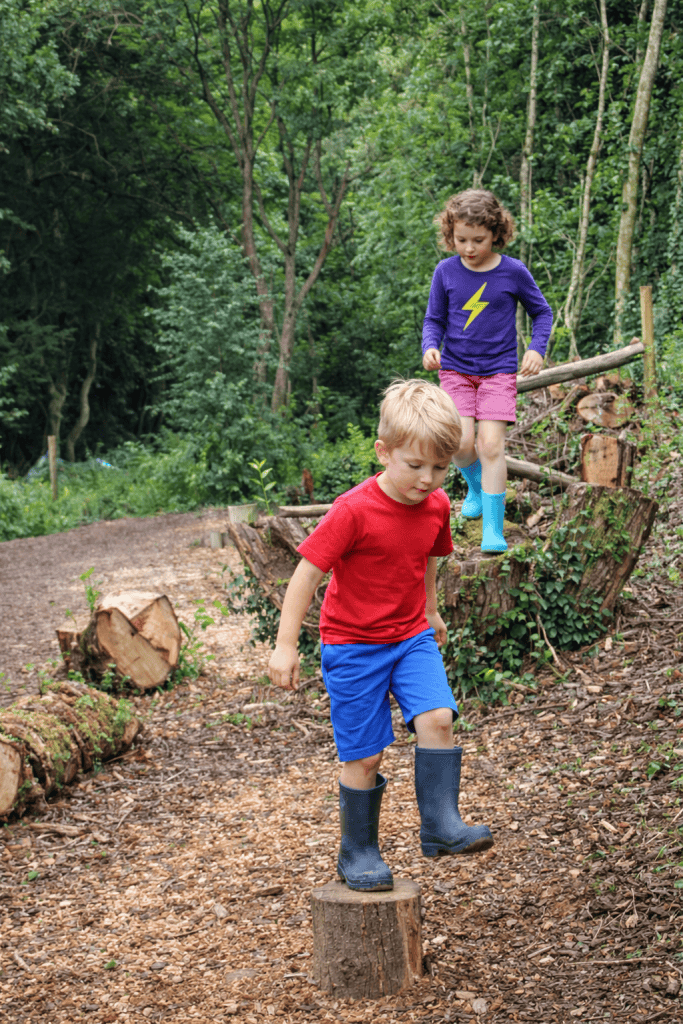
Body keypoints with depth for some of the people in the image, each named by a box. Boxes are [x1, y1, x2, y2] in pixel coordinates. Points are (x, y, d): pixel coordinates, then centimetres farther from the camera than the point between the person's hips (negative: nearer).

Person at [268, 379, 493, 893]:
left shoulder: (437, 505, -4)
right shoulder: (353, 511, -23)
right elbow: (307, 574, -18)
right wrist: (286, 645, -17)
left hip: (411, 638, 5)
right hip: (352, 647, -4)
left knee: (437, 717, -19)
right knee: (364, 756, 0)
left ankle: (442, 826, -7)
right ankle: (358, 853, 19)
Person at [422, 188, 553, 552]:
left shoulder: (513, 272, -7)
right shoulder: (446, 271, -3)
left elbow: (541, 312, 7)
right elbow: (434, 320, 7)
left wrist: (537, 348, -9)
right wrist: (430, 347, -13)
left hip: (499, 370, -1)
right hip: (455, 369, 2)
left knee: (491, 444, -13)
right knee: (461, 443, -12)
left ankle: (493, 530, -5)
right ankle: (475, 485, 25)